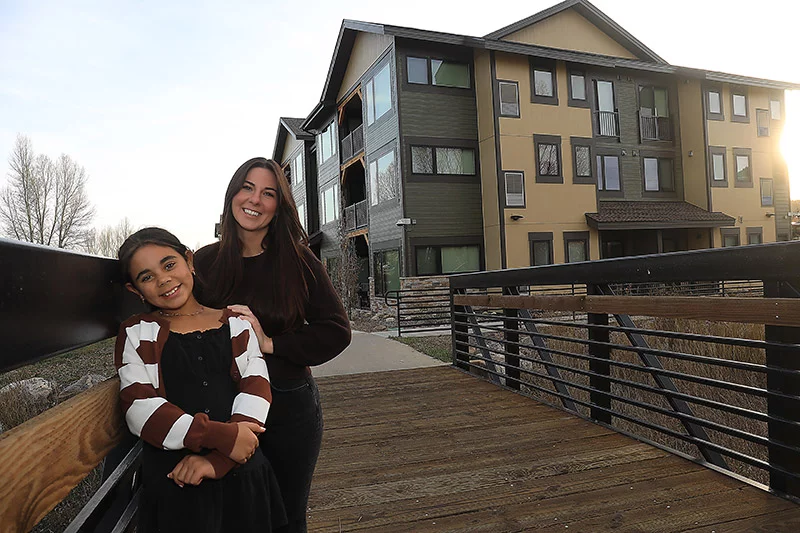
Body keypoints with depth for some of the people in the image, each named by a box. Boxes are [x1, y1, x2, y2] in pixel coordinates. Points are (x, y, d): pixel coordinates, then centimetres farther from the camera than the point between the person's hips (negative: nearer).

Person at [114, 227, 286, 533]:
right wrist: (222, 437, -20)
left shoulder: (234, 322, 5)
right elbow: (140, 409, -10)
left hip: (241, 474, 2)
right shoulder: (137, 333, 2)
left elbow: (256, 387, -5)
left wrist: (217, 460, -18)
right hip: (172, 485, -1)